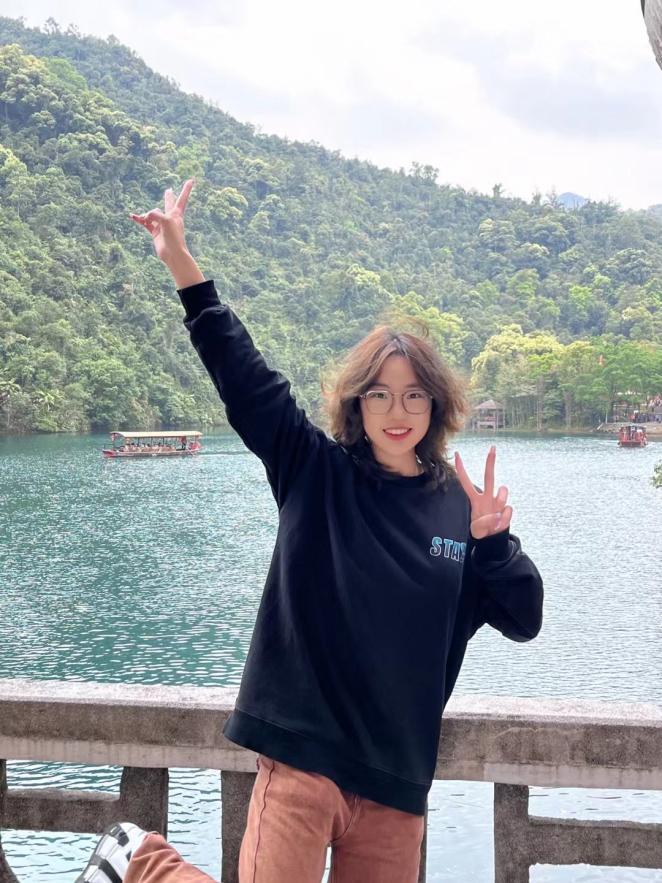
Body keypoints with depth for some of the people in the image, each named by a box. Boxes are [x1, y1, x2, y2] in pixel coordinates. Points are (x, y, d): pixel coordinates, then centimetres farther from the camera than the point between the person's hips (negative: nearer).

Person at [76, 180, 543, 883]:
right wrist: (183, 266, -7)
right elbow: (245, 378, -4)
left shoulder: (462, 506, 4)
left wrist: (493, 542, -15)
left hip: (398, 779, 3)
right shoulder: (318, 475, -1)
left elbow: (524, 622, 3)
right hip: (302, 759, -3)